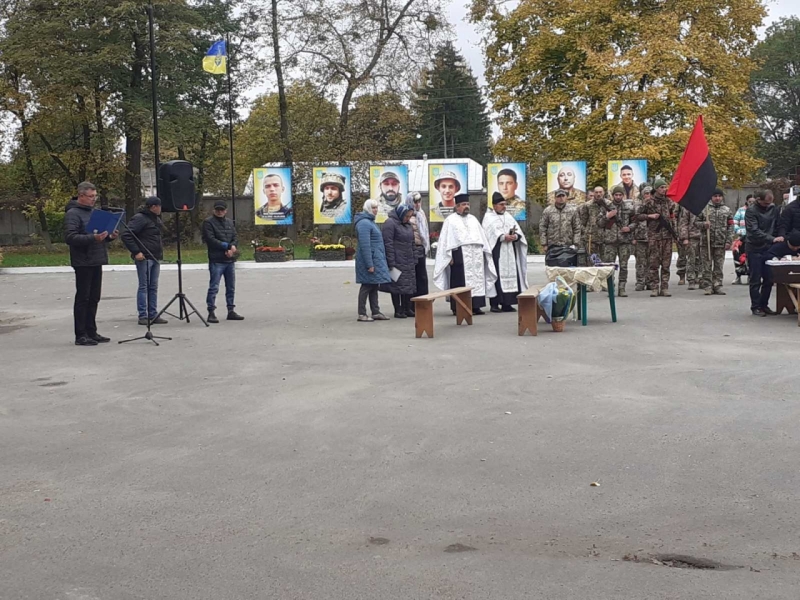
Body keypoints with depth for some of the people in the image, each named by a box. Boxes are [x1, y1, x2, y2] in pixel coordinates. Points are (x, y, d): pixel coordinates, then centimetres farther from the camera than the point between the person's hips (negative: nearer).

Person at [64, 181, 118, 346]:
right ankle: (80, 335, 1)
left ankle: (91, 332, 20)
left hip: (96, 262, 9)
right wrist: (92, 238, -29)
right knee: (82, 299, -4)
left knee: (93, 299, 12)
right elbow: (70, 237, -21)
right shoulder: (73, 213, -11)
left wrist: (109, 237, 6)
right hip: (83, 263, -9)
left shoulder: (92, 212, 17)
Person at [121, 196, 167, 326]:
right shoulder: (139, 218, -12)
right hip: (144, 258, -9)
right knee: (144, 286, -5)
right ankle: (143, 316, -1)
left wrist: (160, 251, 17)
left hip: (155, 258, 9)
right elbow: (126, 235, -17)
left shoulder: (156, 219, 17)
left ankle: (153, 315, 14)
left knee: (153, 287, 9)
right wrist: (136, 252, -20)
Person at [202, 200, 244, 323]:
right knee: (214, 287, -7)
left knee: (231, 287, 11)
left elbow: (235, 238, 11)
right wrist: (227, 246, -12)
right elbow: (211, 239, -14)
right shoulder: (208, 222, -5)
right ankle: (211, 312, -4)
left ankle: (231, 311, 19)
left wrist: (232, 247, -11)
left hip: (230, 260, 7)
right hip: (216, 261, -7)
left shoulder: (229, 222, 16)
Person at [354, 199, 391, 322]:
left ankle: (376, 312, 17)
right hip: (369, 259, -10)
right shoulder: (364, 223, -15)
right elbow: (365, 245, -21)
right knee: (367, 286, -5)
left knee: (374, 286, 12)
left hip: (376, 260, 10)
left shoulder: (370, 221, 16)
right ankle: (362, 314, 0)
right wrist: (369, 264, -24)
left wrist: (380, 260, 20)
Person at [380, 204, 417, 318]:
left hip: (408, 263, 8)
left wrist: (414, 260, 14)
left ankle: (407, 309, 16)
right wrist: (391, 263, -19)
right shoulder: (390, 223, -10)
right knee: (397, 286, -2)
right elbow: (388, 244, -15)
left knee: (409, 286, 8)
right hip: (397, 262, -8)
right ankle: (398, 310, 5)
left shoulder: (408, 225, 15)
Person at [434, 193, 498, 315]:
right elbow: (445, 239, -2)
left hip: (475, 255, 6)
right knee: (460, 282, -7)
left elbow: (482, 237, 20)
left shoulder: (473, 219, 20)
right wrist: (449, 256, -11)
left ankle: (475, 306, 4)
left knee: (476, 280, 1)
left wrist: (485, 252, 11)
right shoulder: (450, 220, 3)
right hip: (459, 255, -5)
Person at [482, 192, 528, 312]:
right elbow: (492, 232, -13)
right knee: (497, 276, -8)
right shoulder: (488, 217, 2)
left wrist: (515, 236, -14)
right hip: (496, 251, -6)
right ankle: (495, 304, -7)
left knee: (510, 274, 2)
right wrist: (503, 237, -25)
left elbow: (517, 230, 8)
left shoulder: (508, 216, 19)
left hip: (509, 252, 6)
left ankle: (506, 303, 5)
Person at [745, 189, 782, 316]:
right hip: (755, 250, -5)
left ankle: (764, 305, 18)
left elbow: (778, 226, 13)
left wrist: (781, 237, -3)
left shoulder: (773, 209, 5)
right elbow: (754, 231, -20)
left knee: (769, 280, 7)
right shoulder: (751, 211, -10)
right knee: (755, 281, 1)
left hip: (769, 249, 5)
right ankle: (755, 307, 9)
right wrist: (772, 239, -28)